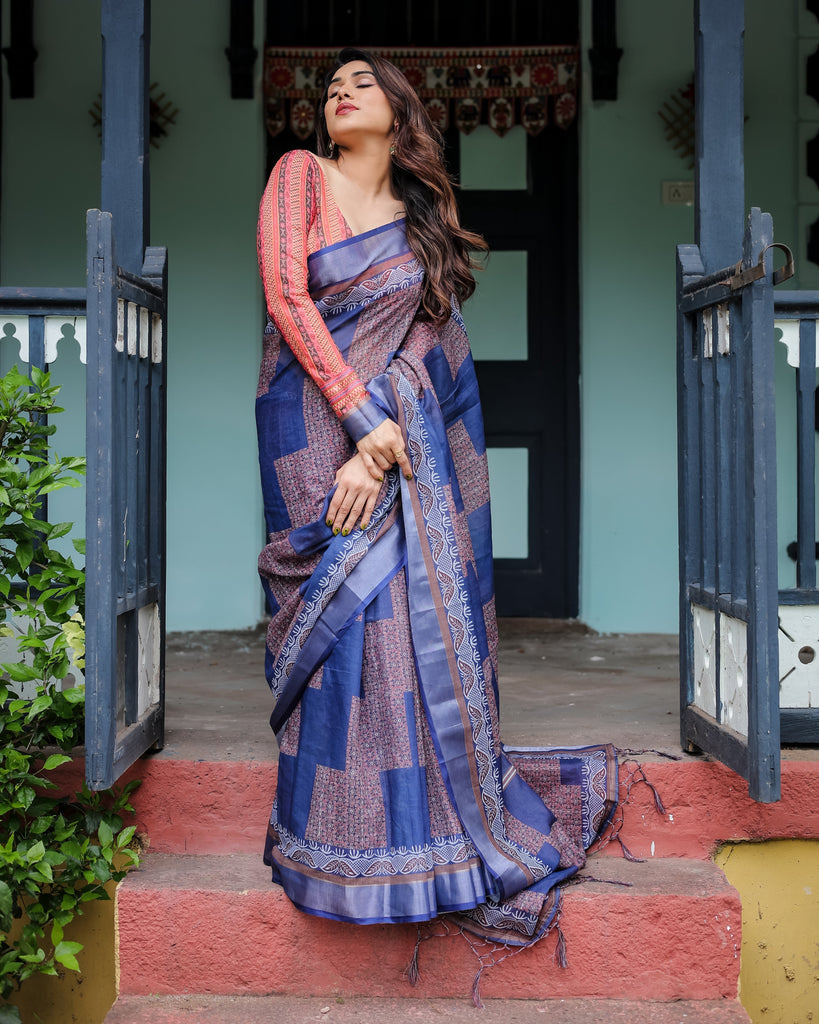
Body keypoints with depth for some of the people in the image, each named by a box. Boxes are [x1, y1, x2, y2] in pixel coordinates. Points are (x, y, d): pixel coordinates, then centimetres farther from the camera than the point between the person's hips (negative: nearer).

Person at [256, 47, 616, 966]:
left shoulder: (421, 222, 15)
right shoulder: (301, 175, 7)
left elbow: (416, 349, 4)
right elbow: (285, 293, -5)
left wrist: (380, 454, -13)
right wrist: (363, 420, -13)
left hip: (397, 434, 3)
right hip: (315, 419, -3)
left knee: (416, 613, -3)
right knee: (345, 620, -7)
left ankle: (440, 821, 9)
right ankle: (345, 843, 2)